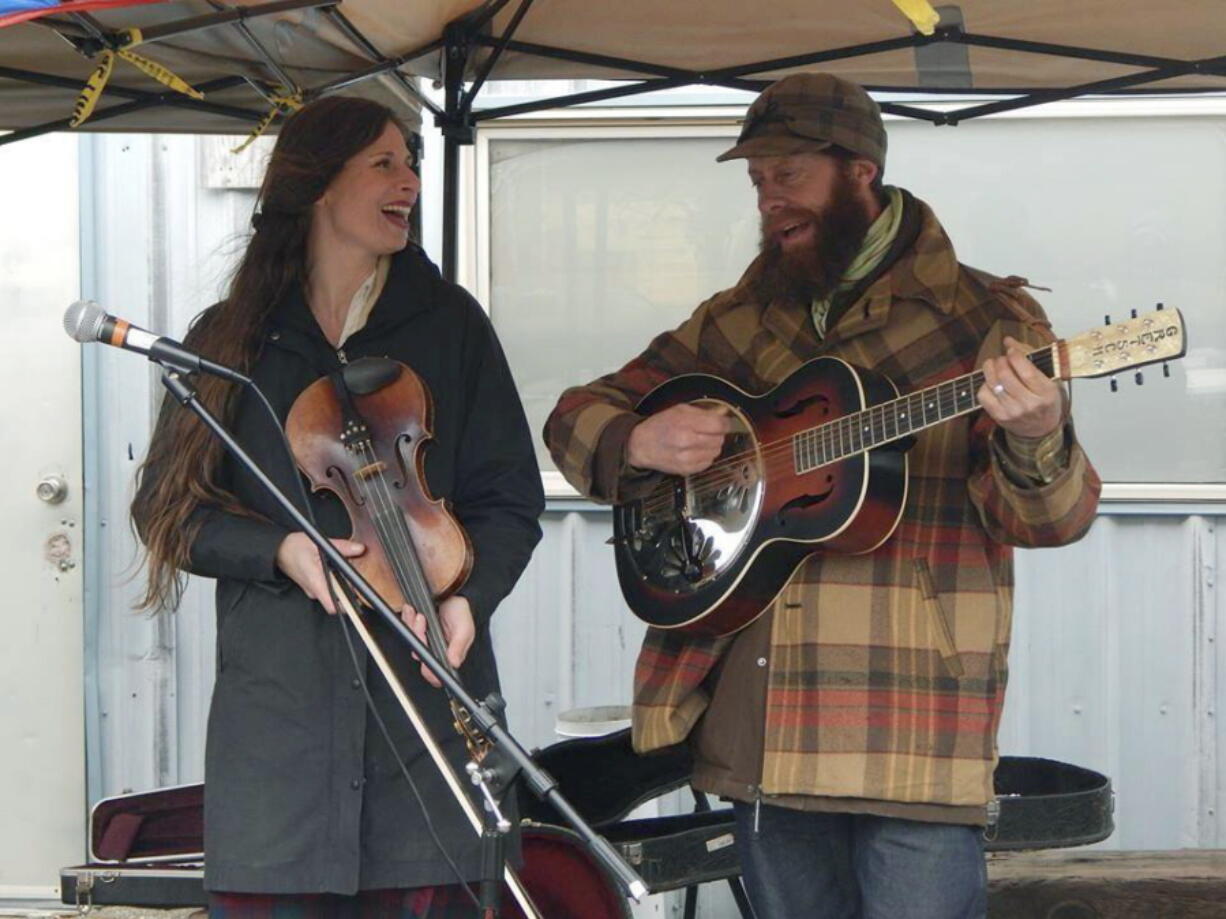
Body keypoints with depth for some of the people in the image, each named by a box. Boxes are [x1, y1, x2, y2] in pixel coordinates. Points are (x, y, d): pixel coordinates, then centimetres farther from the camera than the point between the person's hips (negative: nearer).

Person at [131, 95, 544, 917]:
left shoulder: (450, 325, 9)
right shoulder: (232, 338, 9)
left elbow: (511, 503, 6)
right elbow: (168, 506, 8)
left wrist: (466, 594, -13)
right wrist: (279, 550, -10)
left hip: (426, 688, 0)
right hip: (276, 702, 0)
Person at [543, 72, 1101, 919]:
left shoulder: (982, 319, 0)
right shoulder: (736, 324, 14)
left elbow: (1050, 520, -6)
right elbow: (579, 417, 17)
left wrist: (1034, 438, -29)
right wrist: (638, 444, -6)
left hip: (911, 731, -4)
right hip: (762, 733, 5)